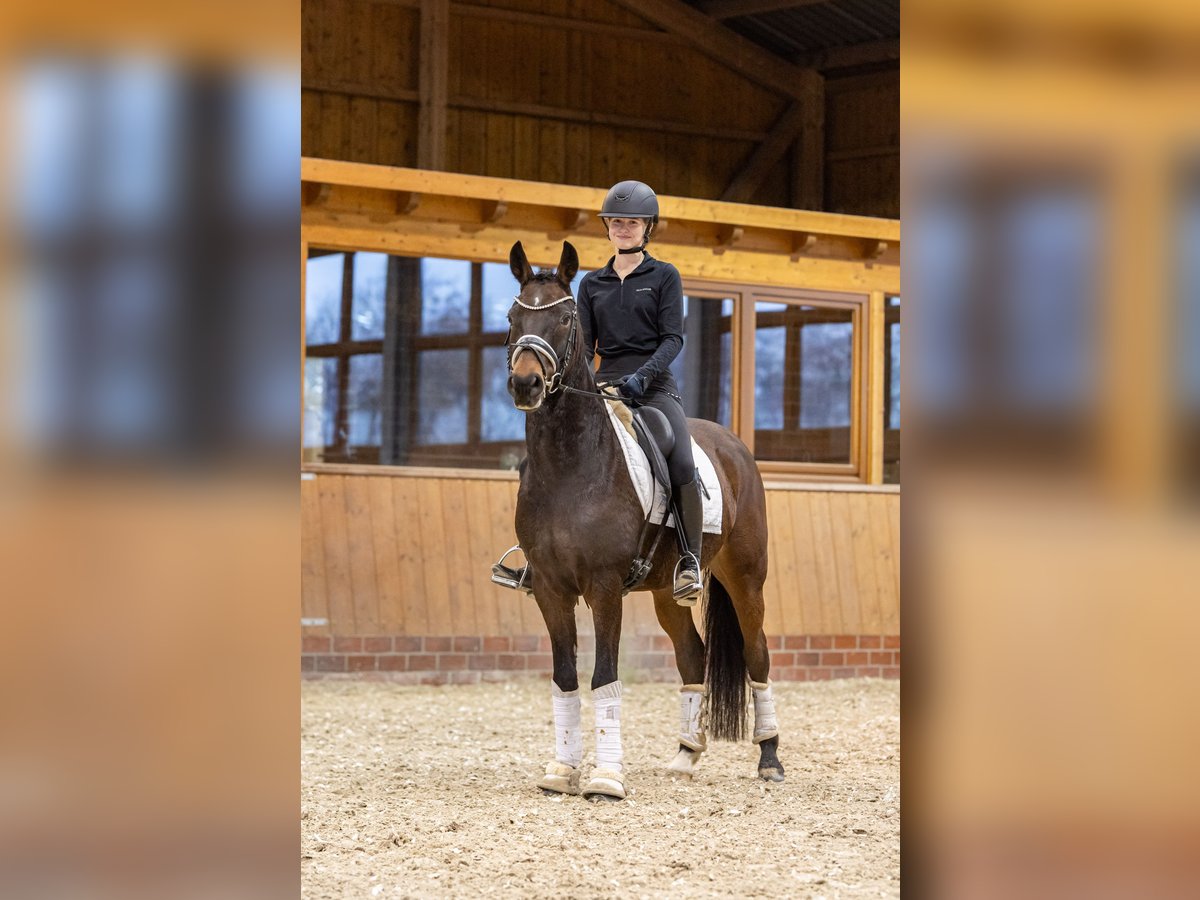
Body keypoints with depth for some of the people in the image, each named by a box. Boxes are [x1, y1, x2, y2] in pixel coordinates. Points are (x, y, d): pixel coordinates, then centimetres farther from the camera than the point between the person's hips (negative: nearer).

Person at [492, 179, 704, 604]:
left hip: (655, 385, -4)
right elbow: (584, 342, 9)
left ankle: (690, 560, -18)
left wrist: (643, 375, -21)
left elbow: (673, 337, -4)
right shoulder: (592, 283, 16)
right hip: (605, 385, 4)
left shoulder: (664, 276, 5)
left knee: (682, 465, -28)